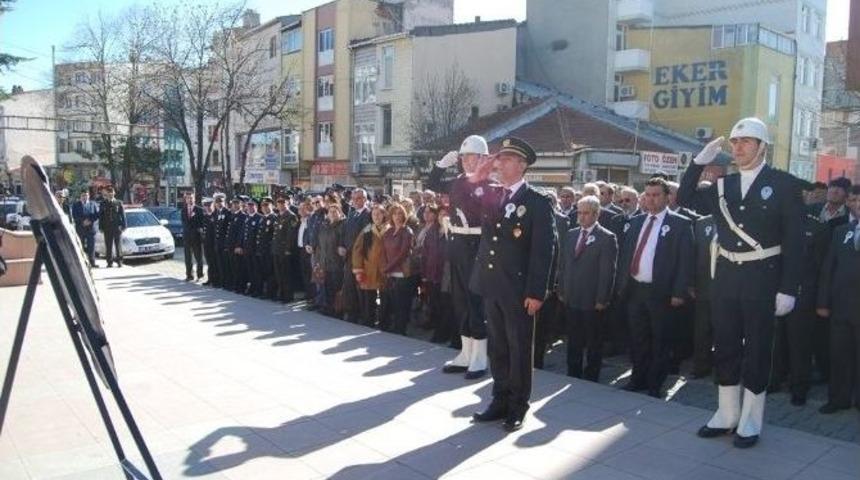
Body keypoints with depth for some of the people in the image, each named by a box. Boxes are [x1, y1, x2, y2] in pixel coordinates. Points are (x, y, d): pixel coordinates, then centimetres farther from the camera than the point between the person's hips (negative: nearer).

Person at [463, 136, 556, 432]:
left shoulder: (538, 202, -8)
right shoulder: (489, 194, 8)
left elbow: (543, 250, -12)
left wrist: (536, 292, -16)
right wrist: (474, 179, -8)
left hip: (518, 289, -5)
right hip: (491, 285, 6)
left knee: (519, 348, 7)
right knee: (497, 346, 15)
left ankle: (518, 406, 18)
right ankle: (500, 400, 27)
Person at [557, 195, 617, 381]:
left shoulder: (607, 238, -8)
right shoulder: (570, 235, 10)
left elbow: (608, 272, -11)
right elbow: (562, 265, 12)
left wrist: (602, 300, -14)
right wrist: (562, 291, 8)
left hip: (593, 302, -5)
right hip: (571, 299, 5)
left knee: (594, 343, 9)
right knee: (573, 342, 14)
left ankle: (591, 379, 21)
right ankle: (572, 377, 25)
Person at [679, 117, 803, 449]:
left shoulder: (783, 184, -5)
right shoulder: (723, 185, 8)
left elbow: (794, 240, -8)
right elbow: (686, 199, 11)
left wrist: (788, 289, -13)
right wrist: (700, 162, 0)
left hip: (761, 277, -4)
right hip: (725, 275, 5)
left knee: (757, 350, 6)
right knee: (725, 347, 12)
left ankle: (750, 423, 19)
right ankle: (726, 415, 26)